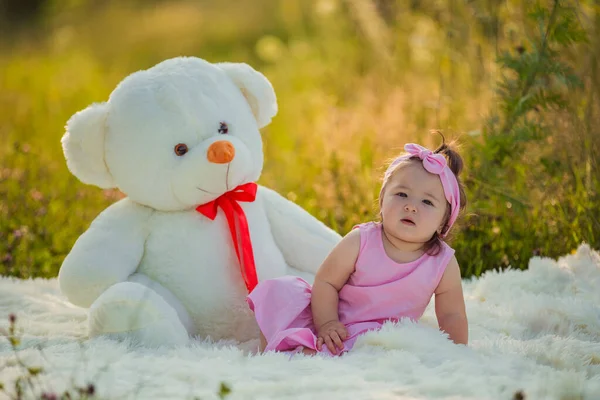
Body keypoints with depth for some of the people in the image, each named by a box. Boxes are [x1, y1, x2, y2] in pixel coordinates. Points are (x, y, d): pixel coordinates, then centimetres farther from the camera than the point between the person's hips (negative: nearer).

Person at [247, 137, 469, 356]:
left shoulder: (444, 265, -12)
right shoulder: (360, 241, -15)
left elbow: (452, 317, -2)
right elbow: (326, 282, -11)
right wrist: (326, 324, -22)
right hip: (331, 318, 1)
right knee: (279, 290, -15)